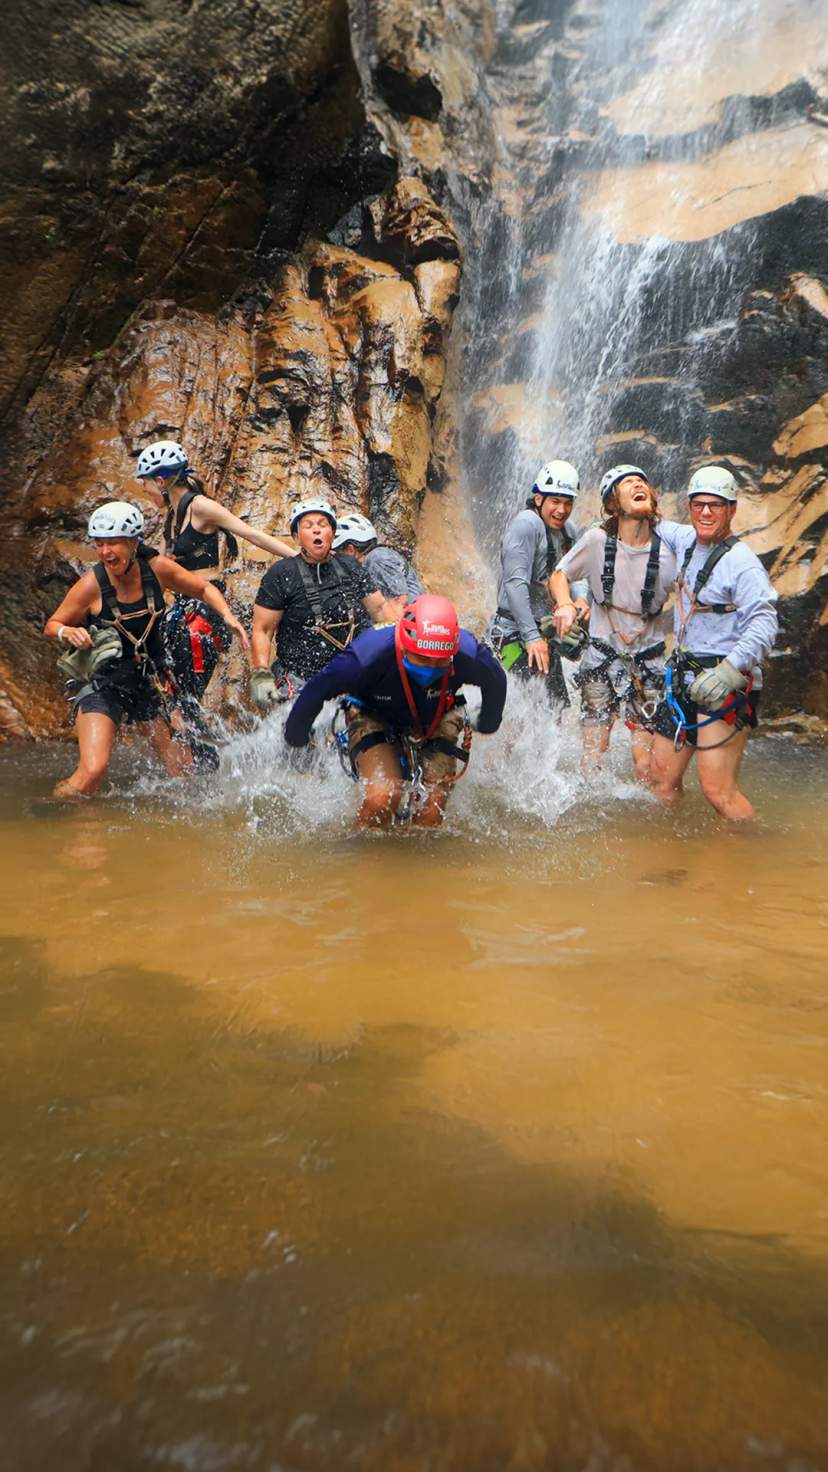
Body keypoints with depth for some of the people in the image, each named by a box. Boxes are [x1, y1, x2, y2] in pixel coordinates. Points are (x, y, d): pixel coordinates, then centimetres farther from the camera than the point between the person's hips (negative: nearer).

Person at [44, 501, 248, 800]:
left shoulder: (157, 568, -10)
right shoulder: (91, 585, -17)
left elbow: (204, 589, 7)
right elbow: (52, 625, -3)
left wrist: (228, 617, -10)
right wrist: (68, 632, -25)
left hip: (149, 680, 4)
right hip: (101, 683, -4)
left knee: (184, 772, 5)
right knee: (94, 769, -22)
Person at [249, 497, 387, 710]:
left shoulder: (350, 566, 12)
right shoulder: (281, 574, -1)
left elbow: (380, 608, 15)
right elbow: (262, 630, -3)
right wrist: (261, 675, -14)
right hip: (299, 683, -4)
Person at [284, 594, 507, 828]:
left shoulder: (466, 654, -31)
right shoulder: (370, 654, -37)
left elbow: (495, 679, -4)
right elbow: (316, 690, -21)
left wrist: (487, 726, 13)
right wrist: (294, 741, -6)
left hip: (434, 725, 2)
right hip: (375, 719, -2)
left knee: (431, 817, -6)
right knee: (382, 798, -27)